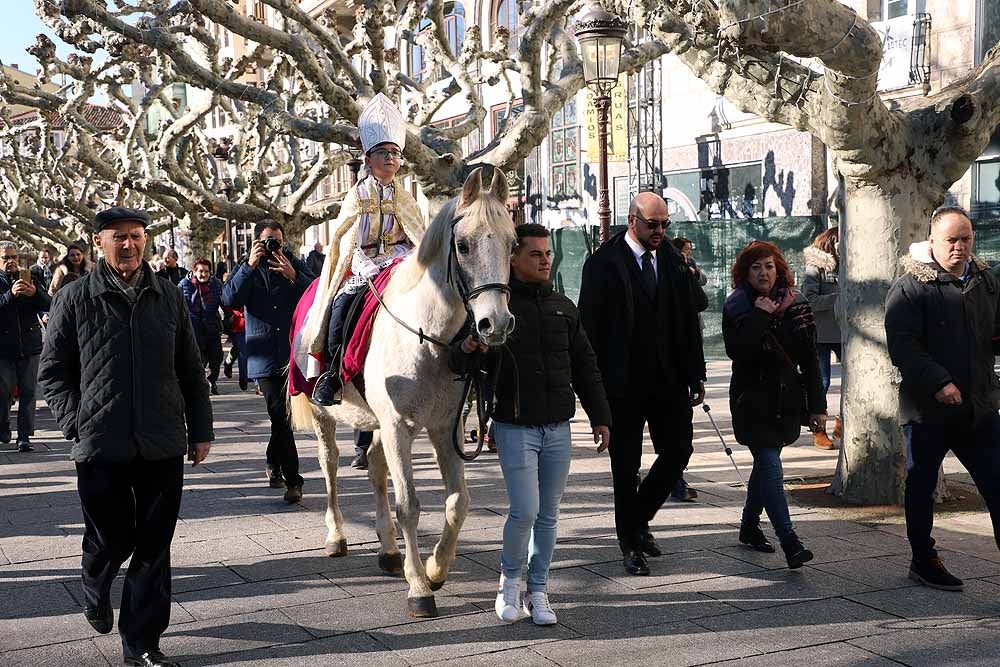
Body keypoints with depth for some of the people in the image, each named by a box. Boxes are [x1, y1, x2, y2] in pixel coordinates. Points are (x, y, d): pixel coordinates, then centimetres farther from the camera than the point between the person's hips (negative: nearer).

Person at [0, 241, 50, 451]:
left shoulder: (30, 279, 11)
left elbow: (48, 305, 2)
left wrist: (35, 293, -17)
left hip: (29, 345, 2)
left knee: (28, 392, -1)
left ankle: (24, 436, 2)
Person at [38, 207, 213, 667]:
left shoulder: (168, 297, 7)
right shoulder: (75, 299, -1)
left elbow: (190, 370, 11)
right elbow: (52, 372, 3)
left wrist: (200, 430, 10)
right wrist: (77, 424, -6)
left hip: (163, 446, 2)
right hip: (101, 447, -2)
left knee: (153, 546, 4)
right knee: (112, 539, 9)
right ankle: (95, 595, 43)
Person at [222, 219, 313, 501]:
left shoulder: (295, 265, 9)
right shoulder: (247, 269, 10)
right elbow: (229, 299, -7)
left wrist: (293, 276, -16)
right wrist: (250, 266, -12)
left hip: (294, 352, 1)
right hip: (264, 355, -1)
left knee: (282, 416, 6)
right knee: (280, 416, -7)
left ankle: (274, 464, 31)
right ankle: (292, 480, -3)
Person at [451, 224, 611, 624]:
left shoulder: (563, 307, 11)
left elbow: (585, 367, 15)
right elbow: (458, 364, -5)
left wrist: (600, 416, 11)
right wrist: (466, 348, -28)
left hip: (558, 429, 5)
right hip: (515, 428, -4)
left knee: (548, 515, 9)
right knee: (525, 510, -9)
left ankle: (538, 591, 21)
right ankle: (509, 578, 16)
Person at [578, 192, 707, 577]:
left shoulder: (673, 261, 8)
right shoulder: (603, 264, -6)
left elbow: (689, 321, 11)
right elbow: (590, 326, -7)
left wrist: (696, 375, 6)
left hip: (670, 380, 4)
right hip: (624, 382, -4)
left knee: (678, 452, 4)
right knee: (626, 465, 5)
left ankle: (639, 519, 27)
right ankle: (630, 544, 18)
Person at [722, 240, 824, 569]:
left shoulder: (795, 305, 4)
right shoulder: (736, 307, -5)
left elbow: (809, 358, 4)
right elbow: (737, 352, -20)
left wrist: (817, 405, 1)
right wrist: (760, 316, -22)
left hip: (786, 400, 4)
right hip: (753, 401, -4)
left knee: (765, 462, 15)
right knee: (769, 466, -13)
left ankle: (750, 525, 33)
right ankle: (789, 542, -18)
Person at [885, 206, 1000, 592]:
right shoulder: (909, 288, -9)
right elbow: (902, 348, -17)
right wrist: (938, 383, -27)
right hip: (926, 408, -5)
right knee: (921, 487, 10)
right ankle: (923, 562, 25)